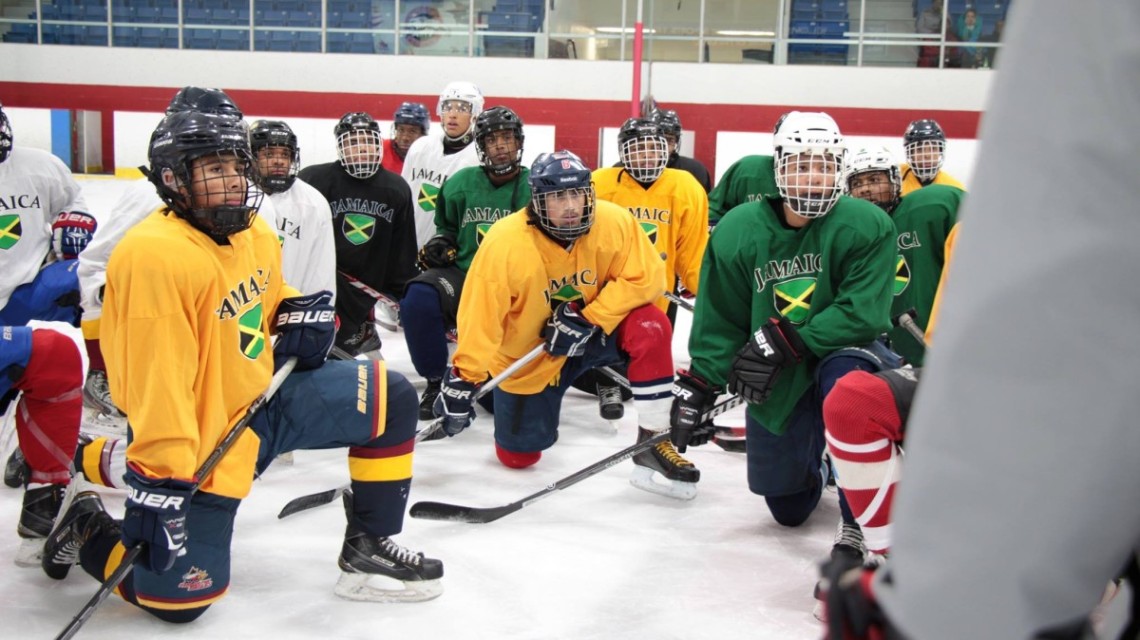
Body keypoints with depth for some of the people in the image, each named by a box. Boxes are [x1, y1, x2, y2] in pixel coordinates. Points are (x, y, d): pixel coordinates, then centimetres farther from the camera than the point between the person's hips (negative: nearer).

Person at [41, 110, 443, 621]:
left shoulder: (255, 235, 4)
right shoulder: (155, 257, -25)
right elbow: (156, 384, -30)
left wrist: (303, 311, 4)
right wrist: (160, 482, -31)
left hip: (263, 401, 9)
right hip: (203, 444, -8)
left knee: (391, 398, 2)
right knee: (181, 598, -8)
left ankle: (368, 546, 11)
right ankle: (89, 532, 20)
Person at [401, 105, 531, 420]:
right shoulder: (462, 183, 8)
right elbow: (446, 226, 24)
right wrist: (439, 242, 3)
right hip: (463, 275, 2)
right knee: (419, 298, -28)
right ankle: (437, 381, -8)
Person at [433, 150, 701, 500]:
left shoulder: (615, 222, -21)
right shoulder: (504, 243, -27)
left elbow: (644, 277, -18)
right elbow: (479, 317, -25)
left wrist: (586, 320, -26)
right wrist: (464, 381, -28)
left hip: (593, 331, 2)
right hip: (527, 356, -1)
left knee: (651, 328, -29)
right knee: (519, 456, 4)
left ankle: (652, 443, -15)